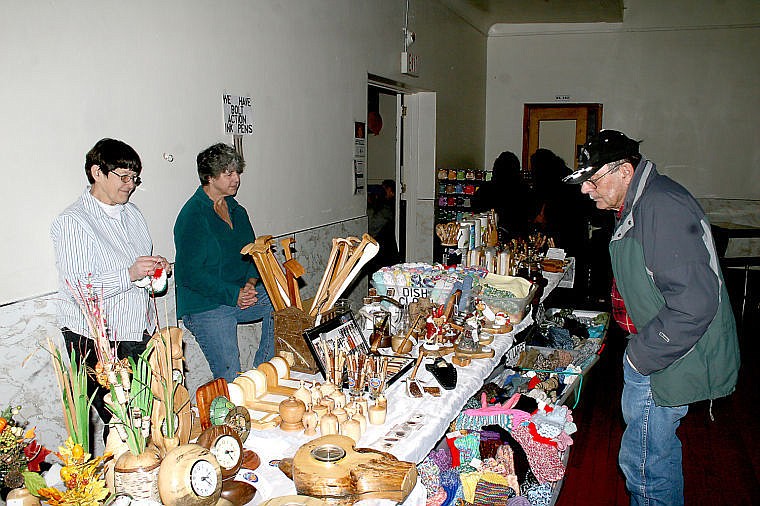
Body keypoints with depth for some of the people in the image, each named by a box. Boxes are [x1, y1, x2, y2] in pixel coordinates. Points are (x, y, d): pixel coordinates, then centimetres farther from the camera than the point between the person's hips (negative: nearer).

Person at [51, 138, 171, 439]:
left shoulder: (131, 213, 14)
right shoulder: (71, 222, -10)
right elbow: (78, 288, -17)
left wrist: (157, 267, 4)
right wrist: (130, 274, -26)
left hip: (143, 335, 7)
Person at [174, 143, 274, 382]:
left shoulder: (237, 211, 11)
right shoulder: (192, 215, -13)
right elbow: (189, 273, -18)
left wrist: (250, 283, -6)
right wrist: (233, 295, -21)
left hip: (241, 294, 7)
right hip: (205, 306, -7)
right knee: (230, 378, -12)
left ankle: (262, 371, 0)